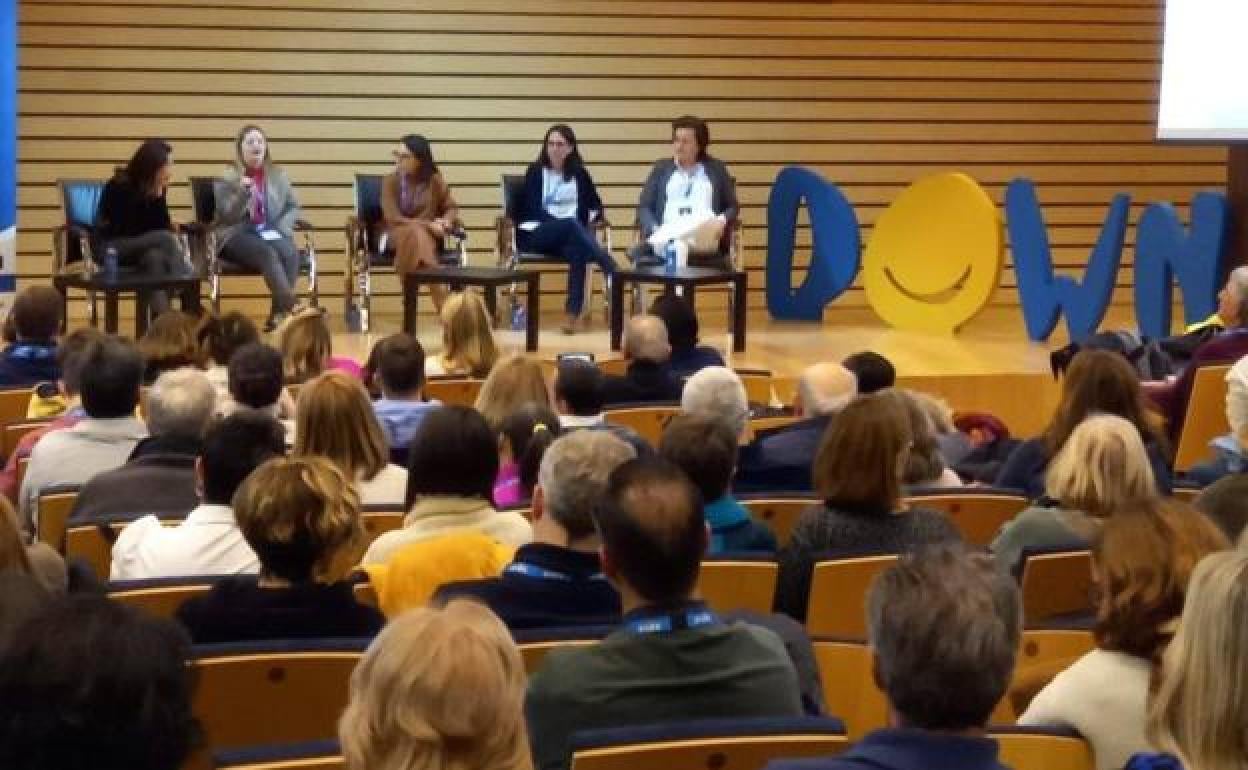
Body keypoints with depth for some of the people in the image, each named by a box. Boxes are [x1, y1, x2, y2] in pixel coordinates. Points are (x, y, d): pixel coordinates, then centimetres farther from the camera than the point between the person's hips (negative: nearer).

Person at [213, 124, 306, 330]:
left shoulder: (279, 176, 14)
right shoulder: (226, 179, 3)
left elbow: (293, 207, 18)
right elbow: (227, 216, -4)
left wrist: (282, 227, -2)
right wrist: (242, 193, -20)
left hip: (272, 233, 4)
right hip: (238, 235, -3)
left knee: (290, 253, -32)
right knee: (268, 254, -36)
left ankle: (278, 314, -31)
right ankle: (293, 309, -48)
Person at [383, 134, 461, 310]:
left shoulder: (435, 181, 1)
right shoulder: (390, 181, -5)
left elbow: (452, 208, 11)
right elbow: (392, 218, -13)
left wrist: (446, 221, -14)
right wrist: (428, 225, -20)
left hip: (429, 235, 1)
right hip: (397, 235, -1)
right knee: (416, 233, -36)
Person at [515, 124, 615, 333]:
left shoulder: (579, 174, 16)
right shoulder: (535, 171, 7)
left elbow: (596, 206, 17)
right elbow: (534, 209, -4)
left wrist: (588, 218, -6)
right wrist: (566, 223, -17)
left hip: (570, 236, 2)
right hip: (536, 234, -2)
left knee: (577, 251, -36)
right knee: (571, 225, -36)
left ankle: (573, 313, -43)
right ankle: (613, 273, -45)